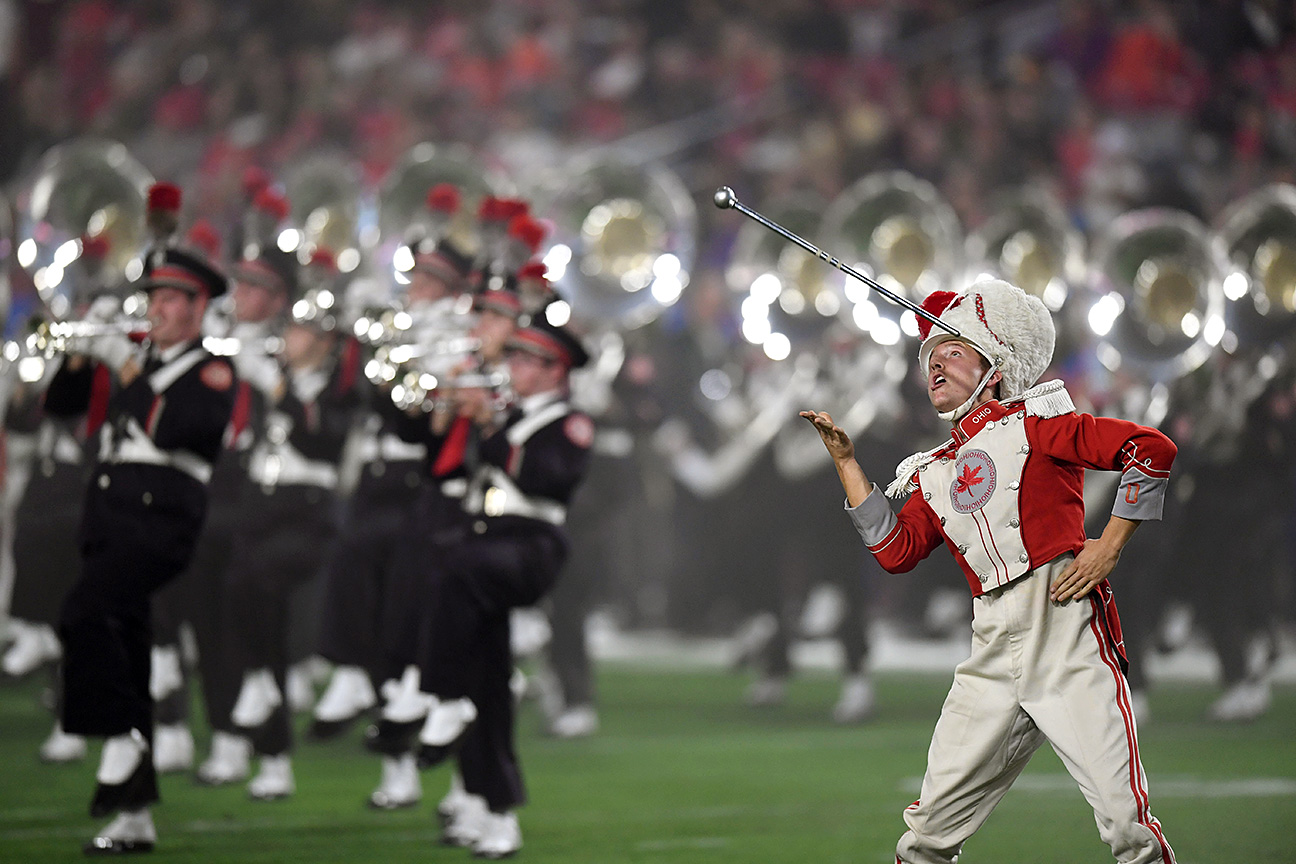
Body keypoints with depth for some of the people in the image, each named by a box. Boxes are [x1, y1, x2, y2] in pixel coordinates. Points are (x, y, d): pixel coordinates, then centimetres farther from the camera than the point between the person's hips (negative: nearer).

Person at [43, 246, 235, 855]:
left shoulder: (211, 372, 0)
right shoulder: (135, 359, 19)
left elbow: (177, 429, -18)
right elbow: (60, 405, 20)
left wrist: (131, 372, -14)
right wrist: (80, 357, 4)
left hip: (160, 521, -7)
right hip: (108, 518, 7)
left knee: (83, 613, -28)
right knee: (121, 650, 6)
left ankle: (122, 735, -14)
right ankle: (133, 815, 10)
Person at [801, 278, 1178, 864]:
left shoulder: (1032, 423, 3)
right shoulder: (933, 473, 21)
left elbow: (1151, 448, -5)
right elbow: (895, 551, 8)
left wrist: (1109, 546, -8)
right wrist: (846, 463, 10)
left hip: (1069, 634, -6)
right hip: (994, 653, 6)